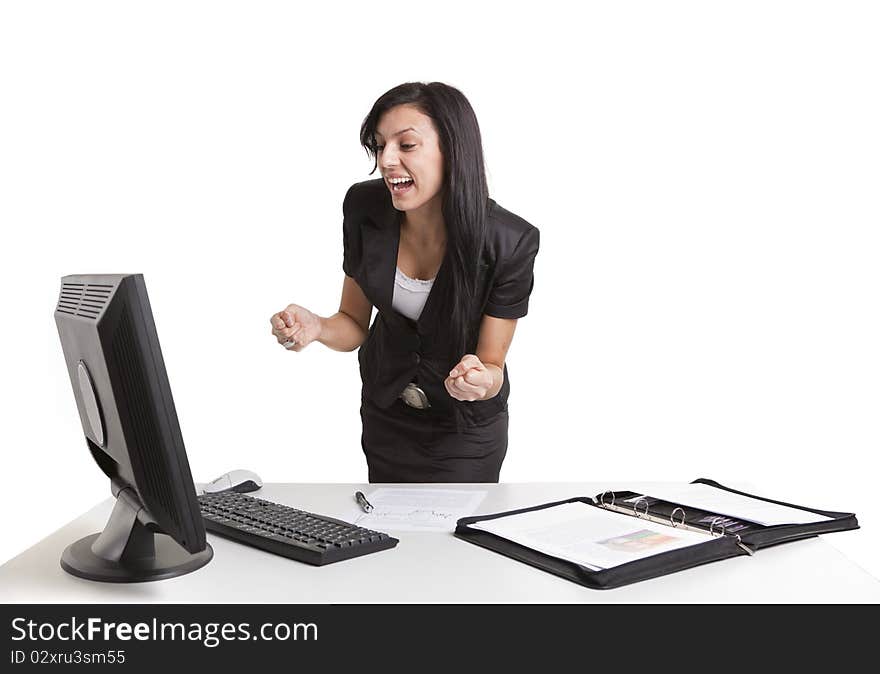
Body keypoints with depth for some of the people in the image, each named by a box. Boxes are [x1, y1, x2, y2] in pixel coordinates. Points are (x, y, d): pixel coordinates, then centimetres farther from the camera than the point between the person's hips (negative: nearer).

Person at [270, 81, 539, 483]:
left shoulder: (510, 243, -28)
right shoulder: (363, 207, -18)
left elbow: (492, 365, -17)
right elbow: (355, 324, -5)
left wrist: (480, 380, -40)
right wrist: (315, 327, -26)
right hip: (384, 415, 3)